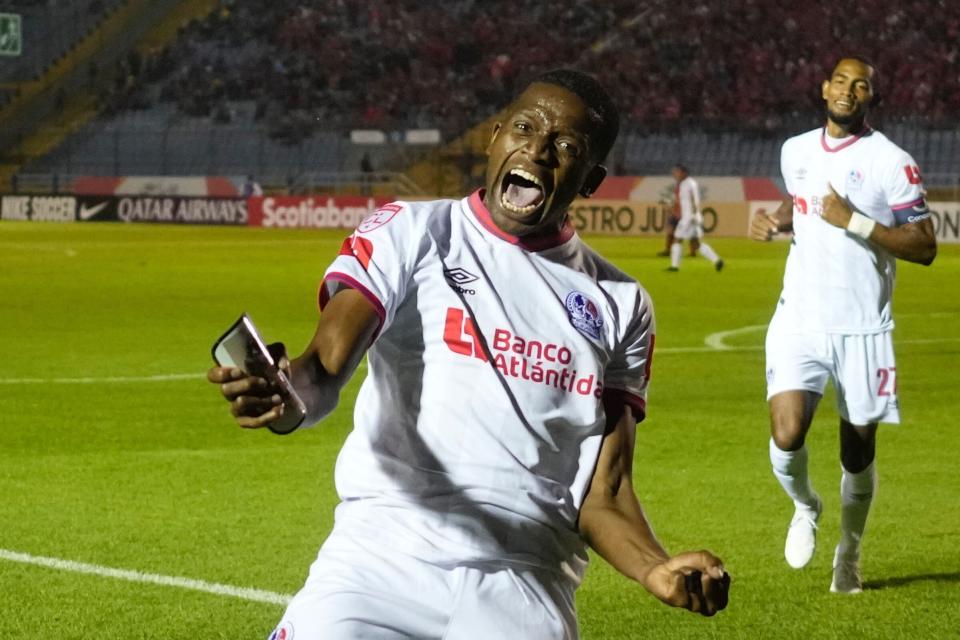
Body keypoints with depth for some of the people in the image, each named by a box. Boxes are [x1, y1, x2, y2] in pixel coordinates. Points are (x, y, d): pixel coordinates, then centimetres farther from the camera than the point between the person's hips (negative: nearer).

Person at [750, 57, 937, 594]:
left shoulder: (892, 163, -7)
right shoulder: (796, 151, 8)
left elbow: (925, 247, -11)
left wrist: (854, 221, -20)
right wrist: (775, 222, 8)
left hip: (863, 328, -2)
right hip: (799, 322, 2)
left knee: (858, 450, 7)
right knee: (786, 437, -15)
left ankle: (849, 554, 31)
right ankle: (806, 506, 19)